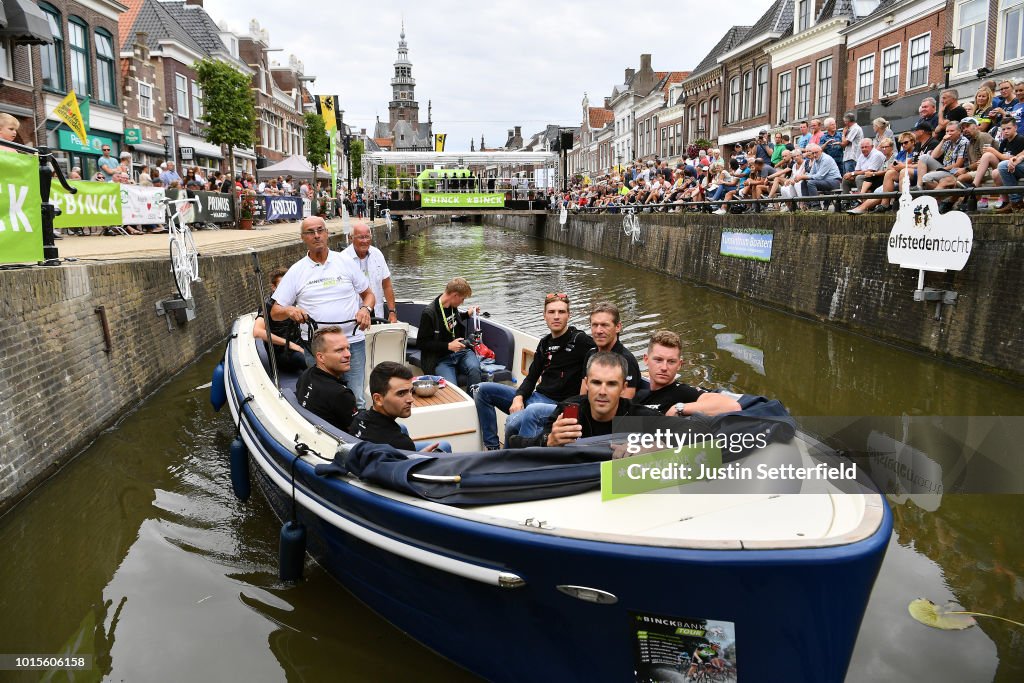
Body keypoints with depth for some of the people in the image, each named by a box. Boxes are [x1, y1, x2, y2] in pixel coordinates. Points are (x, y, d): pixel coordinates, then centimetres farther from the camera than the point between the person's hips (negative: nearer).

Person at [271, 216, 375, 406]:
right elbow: (275, 312, 6)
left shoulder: (345, 262, 7)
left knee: (356, 400, 0)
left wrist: (365, 309, -8)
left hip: (353, 341, 0)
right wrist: (290, 310, -17)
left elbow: (368, 294, 14)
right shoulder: (296, 271, 6)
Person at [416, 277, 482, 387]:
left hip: (461, 351, 5)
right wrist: (448, 346, -16)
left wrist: (467, 314, 21)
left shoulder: (452, 306, 8)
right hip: (441, 358, -5)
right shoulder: (429, 313, -13)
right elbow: (421, 343, -11)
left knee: (474, 368, -28)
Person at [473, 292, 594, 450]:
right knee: (483, 390, 6)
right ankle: (492, 447, 4)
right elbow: (532, 377, 14)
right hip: (534, 397, 8)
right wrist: (519, 397, -6)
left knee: (514, 423, -35)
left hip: (557, 405, -8)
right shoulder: (545, 343, 13)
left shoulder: (579, 340, -9)